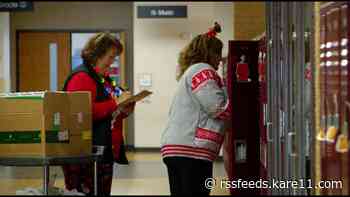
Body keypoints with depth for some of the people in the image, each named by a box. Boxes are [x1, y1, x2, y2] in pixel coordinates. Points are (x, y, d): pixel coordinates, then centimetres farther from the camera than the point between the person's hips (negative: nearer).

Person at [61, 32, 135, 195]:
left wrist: (123, 111, 6)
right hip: (87, 152, -10)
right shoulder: (81, 77, -12)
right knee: (87, 192, -7)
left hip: (105, 151, 10)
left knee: (103, 192, 11)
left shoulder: (102, 78, 18)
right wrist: (115, 104, -20)